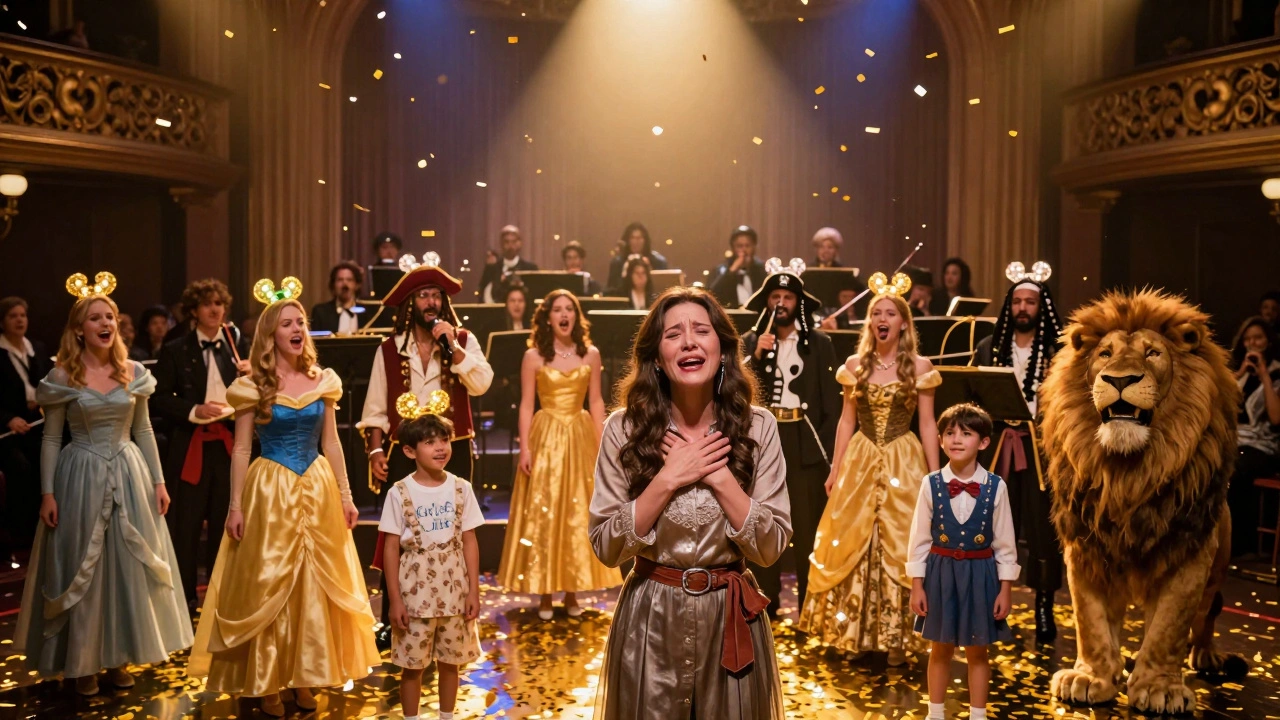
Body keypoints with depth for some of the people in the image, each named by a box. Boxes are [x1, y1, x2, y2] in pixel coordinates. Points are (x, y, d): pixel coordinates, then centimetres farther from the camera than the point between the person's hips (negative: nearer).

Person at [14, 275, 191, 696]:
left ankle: (118, 658, 22)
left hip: (129, 476, 3)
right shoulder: (62, 376, -5)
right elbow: (50, 440, -2)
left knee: (129, 568, 7)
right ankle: (82, 662, 18)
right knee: (80, 570, 4)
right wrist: (48, 493, -8)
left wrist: (158, 481, 6)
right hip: (81, 478, -3)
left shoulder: (134, 373, 3)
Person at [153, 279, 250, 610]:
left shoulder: (240, 345, 10)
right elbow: (162, 400, 0)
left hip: (229, 444, 2)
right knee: (185, 526, 3)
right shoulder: (175, 351, 4)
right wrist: (194, 410, -15)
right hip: (190, 446, -2)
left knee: (226, 523, 6)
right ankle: (184, 599, 15)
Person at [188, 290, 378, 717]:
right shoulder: (254, 386, -5)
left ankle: (304, 678, 21)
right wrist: (236, 506, -8)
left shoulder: (323, 380, 5)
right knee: (266, 589, 3)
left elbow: (331, 444, 9)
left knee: (317, 587, 8)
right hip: (270, 492, -3)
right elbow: (242, 450, -4)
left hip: (317, 490, 4)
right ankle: (267, 684, 15)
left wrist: (345, 496, 7)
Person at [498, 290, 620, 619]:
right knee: (542, 514, 0)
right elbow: (526, 405, -1)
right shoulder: (533, 356, -1)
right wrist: (525, 448, -9)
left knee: (578, 514, 5)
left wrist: (601, 445, 1)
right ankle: (545, 594, 10)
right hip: (545, 438, -2)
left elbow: (596, 402, 6)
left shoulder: (591, 354, 4)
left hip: (581, 438, 2)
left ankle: (572, 591, 17)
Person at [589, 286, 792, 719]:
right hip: (650, 617, -1)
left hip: (730, 614, 1)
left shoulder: (757, 427, -5)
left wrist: (720, 476, -17)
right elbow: (606, 548, -9)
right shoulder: (624, 429, -7)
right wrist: (666, 480, -18)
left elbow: (771, 548, -7)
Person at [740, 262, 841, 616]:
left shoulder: (819, 343, 5)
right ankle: (764, 604, 16)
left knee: (809, 529, 1)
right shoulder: (750, 341, 8)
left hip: (806, 443, -1)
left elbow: (831, 401, 1)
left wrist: (828, 450, -6)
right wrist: (757, 356, -16)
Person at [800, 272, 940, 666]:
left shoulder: (920, 366, 0)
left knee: (899, 548, 0)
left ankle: (896, 638, 11)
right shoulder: (855, 365, 6)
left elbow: (927, 424, 0)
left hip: (904, 464, -2)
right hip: (861, 463, 2)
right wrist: (836, 470, 6)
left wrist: (935, 475, -4)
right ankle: (858, 634, 15)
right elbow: (846, 421, 9)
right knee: (855, 547, 3)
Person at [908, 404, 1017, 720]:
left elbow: (1005, 543, -2)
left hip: (979, 574, 0)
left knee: (977, 652, 12)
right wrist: (917, 586, -2)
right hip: (940, 572, 1)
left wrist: (1005, 589, -1)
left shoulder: (995, 487, -8)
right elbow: (919, 539, -2)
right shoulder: (931, 484, -7)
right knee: (940, 649, 14)